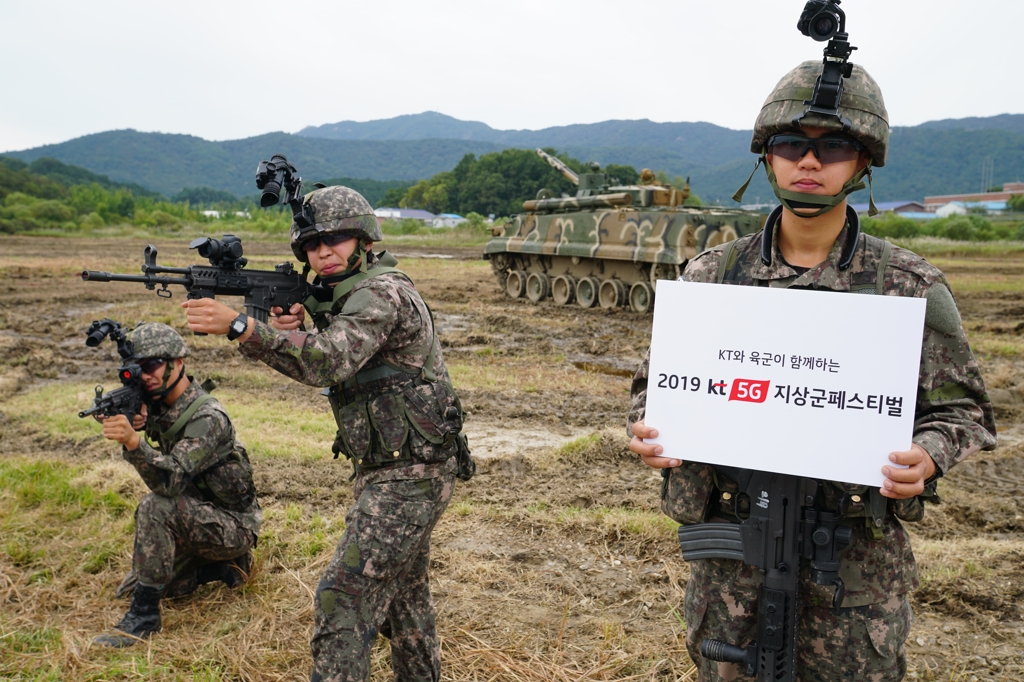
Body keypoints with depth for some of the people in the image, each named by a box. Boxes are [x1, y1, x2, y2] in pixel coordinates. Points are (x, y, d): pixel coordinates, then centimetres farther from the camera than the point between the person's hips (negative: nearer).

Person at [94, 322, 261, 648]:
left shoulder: (208, 418, -28)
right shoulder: (159, 404, -2)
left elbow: (171, 481, -38)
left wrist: (133, 441, -55)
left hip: (233, 526, -9)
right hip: (196, 516, 9)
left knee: (155, 508, -31)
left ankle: (144, 615, -19)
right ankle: (224, 565, 21)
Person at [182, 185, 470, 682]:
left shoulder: (381, 293, -18)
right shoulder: (348, 294, 13)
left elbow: (330, 361, -34)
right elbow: (322, 371, 10)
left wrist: (238, 326, -40)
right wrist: (293, 332, -10)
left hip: (408, 477, -11)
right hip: (399, 471, 11)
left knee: (345, 596, -11)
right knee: (404, 591, 23)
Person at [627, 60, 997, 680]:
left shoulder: (910, 287, -4)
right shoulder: (713, 274, 0)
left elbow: (962, 410, 1)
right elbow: (658, 382, 8)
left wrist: (925, 460, -19)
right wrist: (648, 430, -13)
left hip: (858, 560, -1)